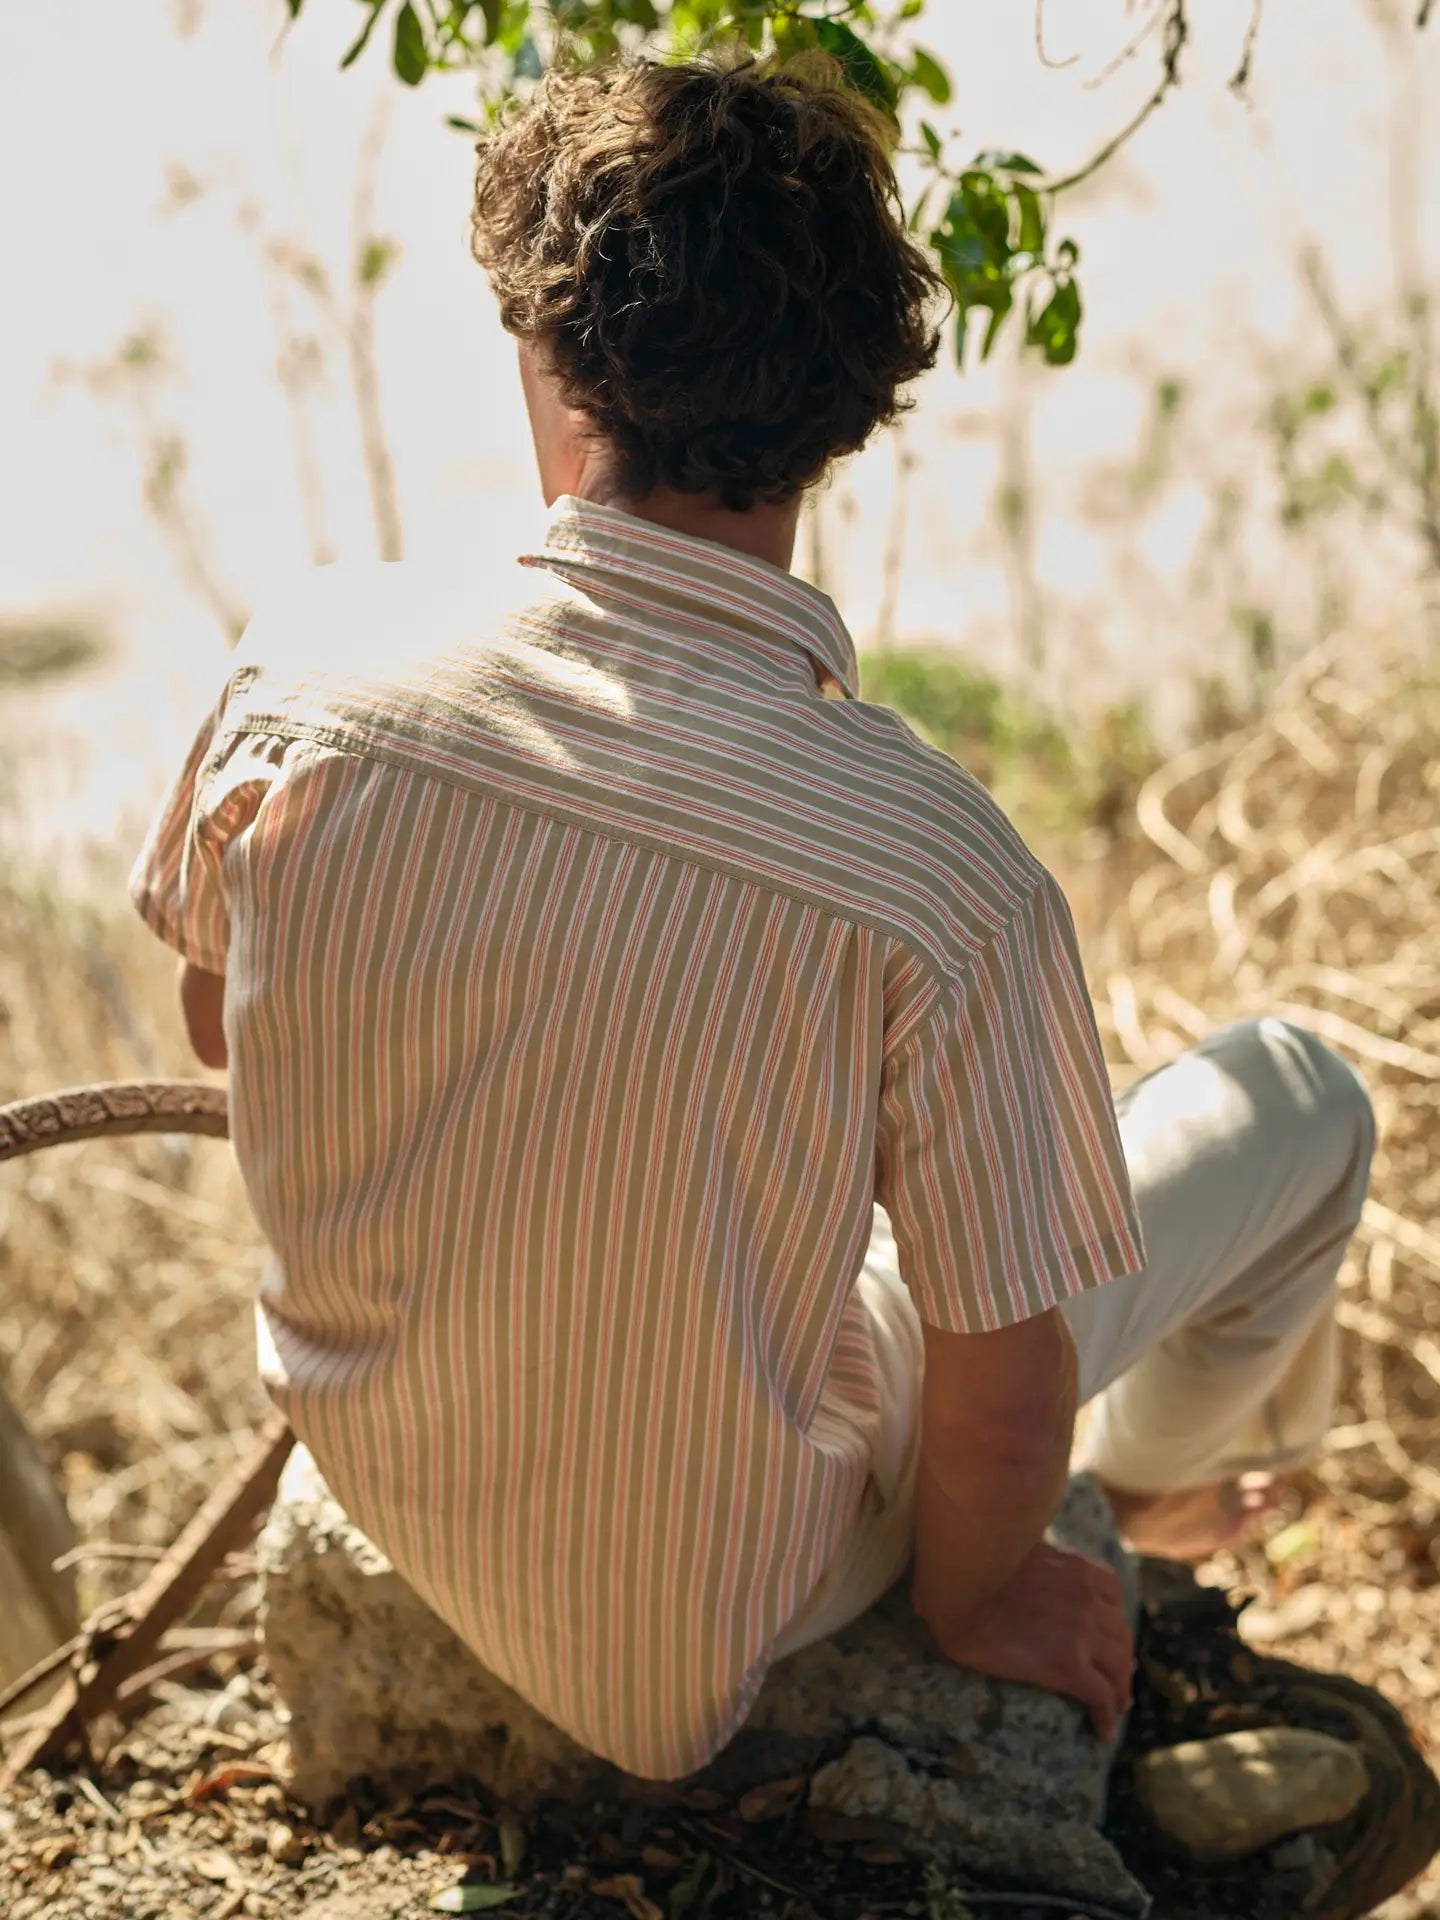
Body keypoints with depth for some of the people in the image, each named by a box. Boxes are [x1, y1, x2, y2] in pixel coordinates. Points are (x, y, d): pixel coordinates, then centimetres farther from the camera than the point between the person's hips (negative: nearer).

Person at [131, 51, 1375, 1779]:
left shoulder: (308, 650, -21)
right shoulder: (943, 875, -32)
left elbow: (214, 1014, -1)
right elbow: (1003, 1400, -20)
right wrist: (972, 1600, 3)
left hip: (376, 1487, 4)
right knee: (1299, 1098, 13)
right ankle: (1172, 1477, 46)